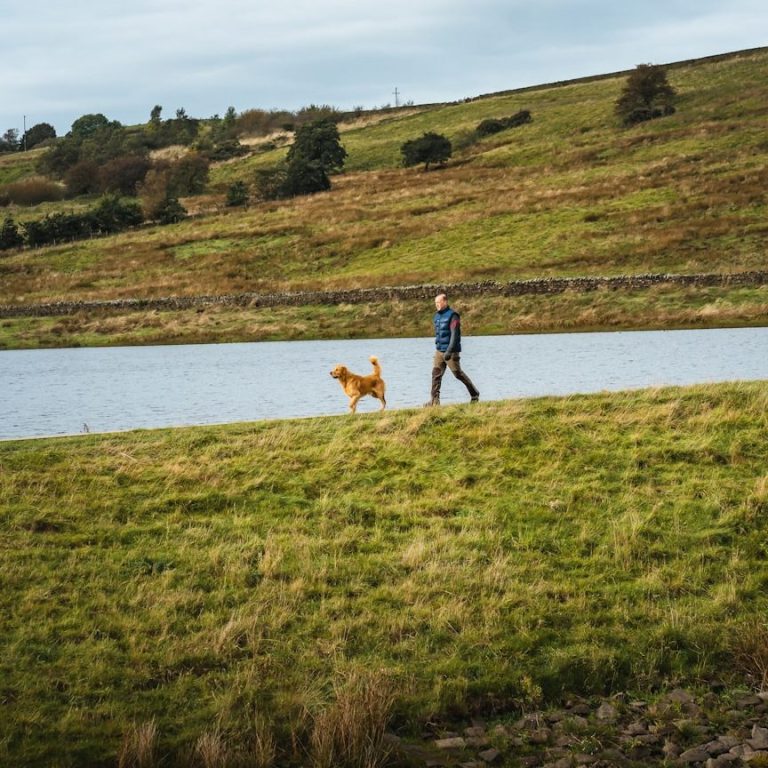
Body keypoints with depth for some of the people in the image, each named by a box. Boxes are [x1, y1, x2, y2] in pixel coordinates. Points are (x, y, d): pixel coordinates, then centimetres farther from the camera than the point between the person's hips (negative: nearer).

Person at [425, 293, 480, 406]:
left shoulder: (452, 316, -14)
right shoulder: (437, 316, 12)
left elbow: (454, 335, -21)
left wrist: (449, 351, -28)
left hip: (451, 351, -7)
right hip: (439, 350, 7)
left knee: (458, 373, 2)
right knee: (436, 373, -5)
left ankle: (475, 394, 19)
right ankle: (434, 399, -7)